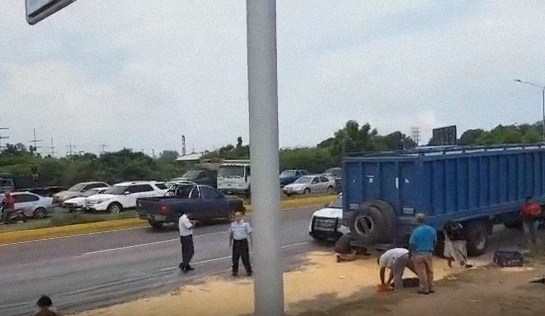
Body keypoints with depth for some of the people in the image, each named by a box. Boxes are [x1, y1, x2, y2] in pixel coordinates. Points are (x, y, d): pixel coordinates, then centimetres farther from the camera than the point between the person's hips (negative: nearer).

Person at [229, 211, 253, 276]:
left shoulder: (245, 224, -6)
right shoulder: (232, 224, 4)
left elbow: (249, 233, -1)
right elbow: (231, 233, 14)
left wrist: (251, 241, -5)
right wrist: (230, 241, 16)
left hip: (243, 241, -3)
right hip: (236, 242, 3)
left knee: (245, 257, 0)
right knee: (235, 257, 7)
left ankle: (248, 270, 12)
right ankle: (235, 271, 20)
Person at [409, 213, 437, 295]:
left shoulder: (415, 231, -16)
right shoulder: (432, 230, -1)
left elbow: (411, 244, -10)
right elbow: (435, 242, 7)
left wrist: (411, 253, 5)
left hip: (419, 254, -5)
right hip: (429, 253, 5)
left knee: (421, 272, 5)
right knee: (429, 271, 16)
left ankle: (424, 288, 11)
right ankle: (431, 287, 24)